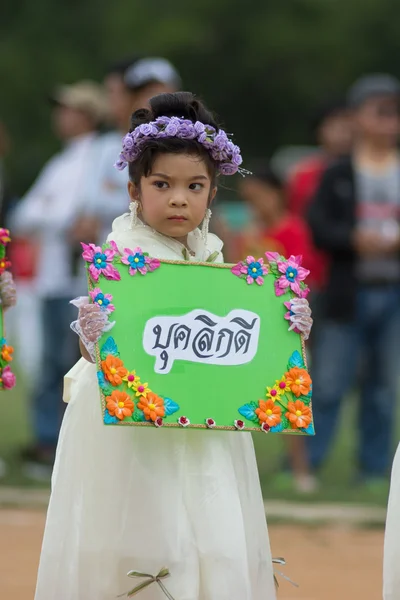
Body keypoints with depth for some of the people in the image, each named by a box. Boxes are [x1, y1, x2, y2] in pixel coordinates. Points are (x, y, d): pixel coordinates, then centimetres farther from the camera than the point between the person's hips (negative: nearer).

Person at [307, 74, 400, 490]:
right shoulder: (338, 176, 4)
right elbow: (318, 226, -4)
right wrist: (355, 239, -19)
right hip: (348, 295, -2)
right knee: (326, 384, -2)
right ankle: (302, 465, 2)